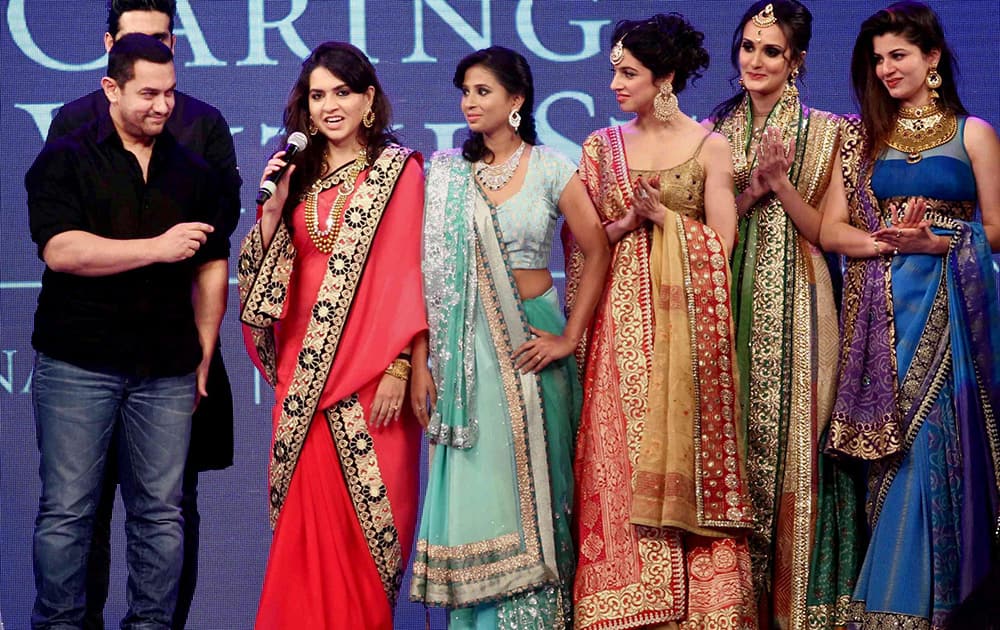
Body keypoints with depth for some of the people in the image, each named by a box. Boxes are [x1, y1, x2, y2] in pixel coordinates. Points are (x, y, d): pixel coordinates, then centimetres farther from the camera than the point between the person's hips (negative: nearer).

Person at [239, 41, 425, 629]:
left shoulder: (397, 168, -1)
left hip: (369, 372, -4)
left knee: (365, 510, -3)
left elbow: (406, 272, -7)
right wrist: (273, 207, -2)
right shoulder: (301, 171, 13)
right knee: (305, 514, 1)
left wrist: (398, 367, -14)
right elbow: (268, 273, 13)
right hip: (303, 367, 4)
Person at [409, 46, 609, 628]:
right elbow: (426, 271, 1)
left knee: (531, 484, 2)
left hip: (531, 341, -1)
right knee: (473, 487, 0)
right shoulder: (446, 173, 4)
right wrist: (421, 361, -6)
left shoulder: (551, 169, 0)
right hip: (465, 346, 1)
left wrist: (570, 337, -5)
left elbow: (598, 252, 1)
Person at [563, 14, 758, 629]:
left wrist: (662, 215, -11)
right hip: (621, 322, 2)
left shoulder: (710, 147, 2)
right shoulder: (601, 147, 10)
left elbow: (721, 244, -2)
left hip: (687, 320, -2)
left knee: (688, 457, -4)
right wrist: (629, 221, -8)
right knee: (619, 462, -3)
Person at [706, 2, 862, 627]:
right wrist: (752, 188, -10)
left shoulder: (823, 133, 4)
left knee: (790, 437, -5)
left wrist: (780, 184, -14)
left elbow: (824, 231, -1)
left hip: (795, 305, -2)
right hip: (731, 304, 2)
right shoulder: (715, 131, 11)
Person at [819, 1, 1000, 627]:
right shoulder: (861, 137, 12)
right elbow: (831, 230, 6)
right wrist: (885, 241, -13)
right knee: (891, 448, 0)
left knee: (931, 443, -7)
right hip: (880, 311, 2)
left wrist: (936, 242, -13)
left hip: (949, 309, -2)